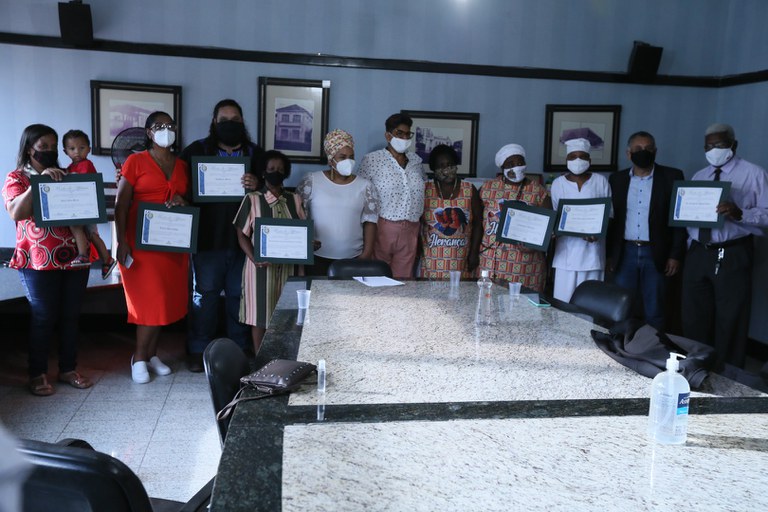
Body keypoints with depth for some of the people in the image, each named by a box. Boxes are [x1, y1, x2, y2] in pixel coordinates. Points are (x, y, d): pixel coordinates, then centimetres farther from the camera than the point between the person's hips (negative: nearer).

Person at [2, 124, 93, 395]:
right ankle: (38, 374, 12)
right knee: (43, 317, -1)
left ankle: (68, 369, 19)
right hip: (39, 260, -4)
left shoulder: (66, 176, 15)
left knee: (71, 315, 7)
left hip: (74, 256, 4)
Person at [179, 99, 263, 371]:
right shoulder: (197, 150, 5)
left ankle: (240, 348, 23)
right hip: (207, 237, -1)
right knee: (205, 293, 3)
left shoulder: (256, 154, 10)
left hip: (244, 238, 2)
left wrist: (258, 185, -14)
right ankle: (198, 350, 15)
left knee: (239, 293, 10)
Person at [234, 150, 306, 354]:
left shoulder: (295, 199, 9)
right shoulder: (252, 199, -1)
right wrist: (254, 258, -18)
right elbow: (242, 234, -3)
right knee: (260, 314, 3)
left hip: (288, 264, 3)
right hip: (261, 265, -3)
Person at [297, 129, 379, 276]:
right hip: (317, 257, -1)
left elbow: (369, 221, 4)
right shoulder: (311, 181, 1)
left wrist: (367, 253, -4)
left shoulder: (365, 186, 5)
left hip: (353, 258, 1)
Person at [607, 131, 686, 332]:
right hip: (625, 253, 2)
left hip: (656, 254, -2)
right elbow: (611, 219, 10)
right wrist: (608, 254, 6)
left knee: (654, 314, 4)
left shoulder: (672, 177, -1)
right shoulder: (617, 179, 7)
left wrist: (675, 255, -7)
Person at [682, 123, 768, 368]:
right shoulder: (698, 177, 16)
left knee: (730, 324, 2)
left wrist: (739, 213, -27)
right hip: (698, 254, 5)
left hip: (733, 256, -5)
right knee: (694, 321, 10)